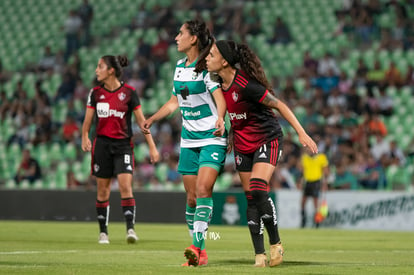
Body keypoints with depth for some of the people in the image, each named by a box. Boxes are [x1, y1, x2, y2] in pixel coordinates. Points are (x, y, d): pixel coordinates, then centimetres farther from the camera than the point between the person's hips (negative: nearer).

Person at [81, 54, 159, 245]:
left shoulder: (128, 92, -3)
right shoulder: (96, 93, 6)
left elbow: (141, 120, 0)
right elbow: (88, 119, 6)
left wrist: (152, 146, -2)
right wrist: (85, 138, -13)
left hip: (123, 145, -3)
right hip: (102, 144, 3)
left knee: (125, 186, -16)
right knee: (103, 190, 5)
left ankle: (130, 229, -18)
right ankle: (103, 232, 15)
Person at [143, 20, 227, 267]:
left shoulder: (206, 68, -12)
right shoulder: (180, 66, 12)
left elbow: (220, 98, -24)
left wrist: (220, 119, -43)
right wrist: (152, 119, 21)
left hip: (212, 138, -7)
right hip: (189, 140, 7)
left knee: (203, 189, -20)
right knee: (192, 197, 3)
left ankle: (198, 246, -24)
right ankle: (199, 254, 8)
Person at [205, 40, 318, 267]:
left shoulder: (245, 85, -27)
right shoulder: (220, 83, -4)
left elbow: (279, 105, -21)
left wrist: (301, 133, -24)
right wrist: (231, 134, 16)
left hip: (267, 139, -7)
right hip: (243, 144, 7)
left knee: (258, 191, -23)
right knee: (251, 198, 4)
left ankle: (275, 243, -6)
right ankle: (259, 255, 8)